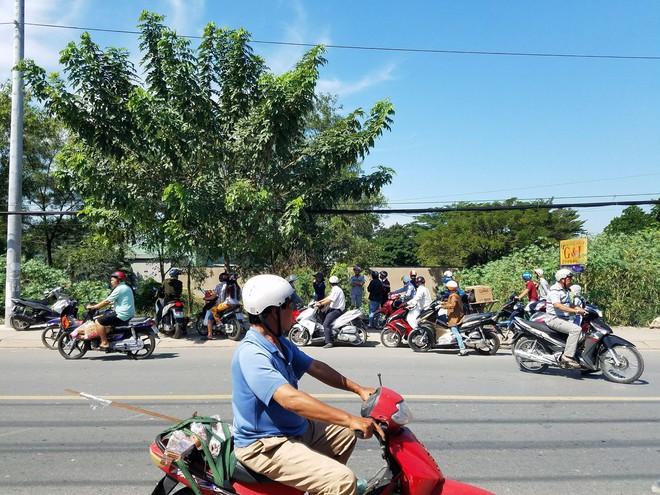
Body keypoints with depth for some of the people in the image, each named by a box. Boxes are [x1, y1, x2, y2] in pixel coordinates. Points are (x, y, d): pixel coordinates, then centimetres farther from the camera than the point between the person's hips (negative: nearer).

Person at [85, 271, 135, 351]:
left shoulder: (119, 289, -13)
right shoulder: (126, 287, 18)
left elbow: (107, 301, -14)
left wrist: (93, 307, -7)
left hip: (122, 315, -10)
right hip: (129, 314, 10)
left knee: (98, 321, -10)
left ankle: (104, 343, -11)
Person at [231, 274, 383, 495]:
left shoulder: (280, 343, 5)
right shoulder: (252, 354, -27)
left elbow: (315, 367, 14)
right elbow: (291, 399, -37)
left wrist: (359, 389, 7)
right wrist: (351, 420, -39)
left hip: (293, 428, 10)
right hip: (264, 445, -10)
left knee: (345, 435, 23)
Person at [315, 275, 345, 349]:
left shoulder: (336, 290, -15)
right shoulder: (335, 289, 19)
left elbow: (329, 301, -22)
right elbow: (328, 297, 22)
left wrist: (320, 304, -15)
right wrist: (319, 301, 15)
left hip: (336, 310, -11)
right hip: (333, 308, 11)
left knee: (326, 323, -21)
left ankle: (329, 342, -24)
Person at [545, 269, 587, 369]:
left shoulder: (564, 290, 20)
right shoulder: (554, 290, -13)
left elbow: (570, 304, 24)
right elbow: (557, 305, -28)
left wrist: (581, 310, 7)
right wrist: (575, 311, -32)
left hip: (564, 319, 10)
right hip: (554, 319, -10)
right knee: (576, 329, -28)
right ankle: (567, 356, -28)